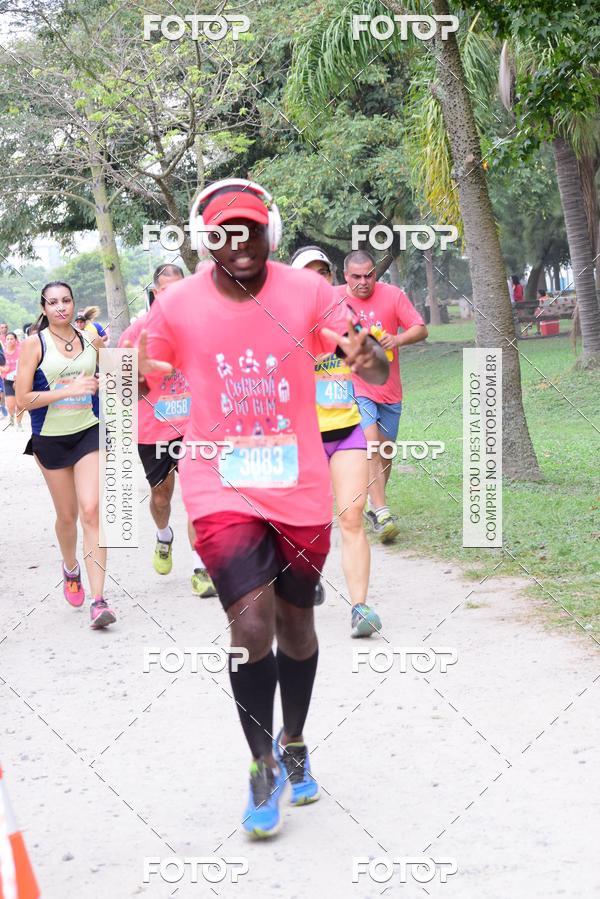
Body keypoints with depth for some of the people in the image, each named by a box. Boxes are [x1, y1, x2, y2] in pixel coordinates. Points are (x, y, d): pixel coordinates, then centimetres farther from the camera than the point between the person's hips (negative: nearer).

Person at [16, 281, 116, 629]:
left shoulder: (89, 339, 3)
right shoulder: (35, 344, -6)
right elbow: (23, 399, -12)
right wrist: (69, 390, -20)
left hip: (89, 433, 1)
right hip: (51, 440, -1)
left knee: (91, 510, -14)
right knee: (67, 515, 13)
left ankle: (98, 599, -17)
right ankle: (71, 569, 45)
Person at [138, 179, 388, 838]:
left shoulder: (307, 291, -5)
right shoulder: (177, 304, -6)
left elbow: (375, 374, -5)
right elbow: (147, 377, 4)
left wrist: (367, 357, -30)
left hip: (300, 490, 2)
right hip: (220, 491, -2)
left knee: (295, 621, 16)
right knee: (252, 623, -15)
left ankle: (294, 746, 41)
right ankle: (263, 764, 7)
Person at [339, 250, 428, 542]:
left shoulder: (393, 295, -1)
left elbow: (420, 329, -1)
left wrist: (397, 339, -19)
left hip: (389, 388, 3)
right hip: (354, 387, -3)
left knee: (385, 451, 11)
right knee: (370, 446, -19)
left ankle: (374, 506, 29)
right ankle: (381, 512, -22)